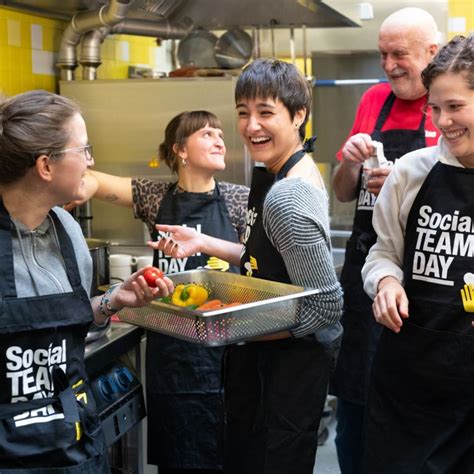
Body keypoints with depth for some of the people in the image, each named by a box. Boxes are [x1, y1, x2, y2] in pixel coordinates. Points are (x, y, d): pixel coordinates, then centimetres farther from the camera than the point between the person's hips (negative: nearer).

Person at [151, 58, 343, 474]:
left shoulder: (287, 197, -27)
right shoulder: (273, 174, 3)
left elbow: (326, 307, -26)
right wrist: (204, 243, 5)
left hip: (292, 357, -9)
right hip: (262, 358, 9)